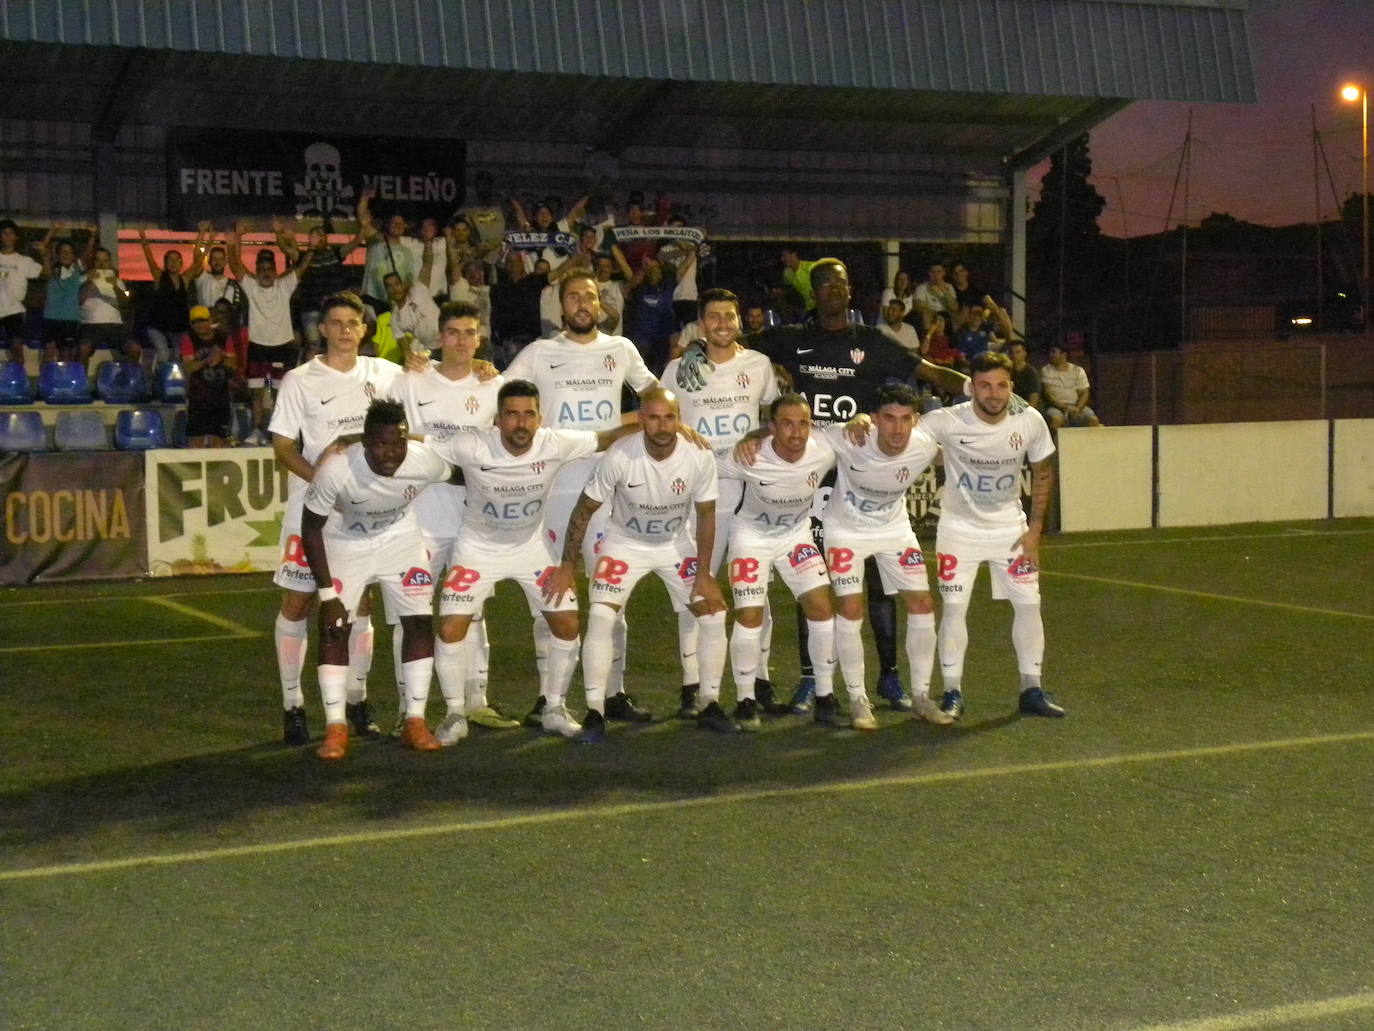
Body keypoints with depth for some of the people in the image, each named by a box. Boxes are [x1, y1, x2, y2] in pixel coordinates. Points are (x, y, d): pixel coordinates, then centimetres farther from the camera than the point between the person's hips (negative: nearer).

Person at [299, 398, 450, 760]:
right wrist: (327, 593, -18)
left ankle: (415, 722, 4)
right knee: (334, 629, -10)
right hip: (346, 541, -2)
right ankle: (336, 727, -1)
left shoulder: (426, 462, -29)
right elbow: (311, 528, -19)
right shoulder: (335, 471, -34)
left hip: (400, 537, 2)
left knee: (420, 622, -6)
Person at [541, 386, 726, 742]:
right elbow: (584, 510, -15)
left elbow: (706, 516, -7)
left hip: (676, 545, 2)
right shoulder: (619, 457, -28)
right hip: (624, 544, -2)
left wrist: (703, 574, -9)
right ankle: (595, 713, -9)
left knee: (714, 615, -5)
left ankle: (710, 705, 12)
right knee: (599, 617, -19)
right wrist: (567, 566, -12)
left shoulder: (700, 458, -22)